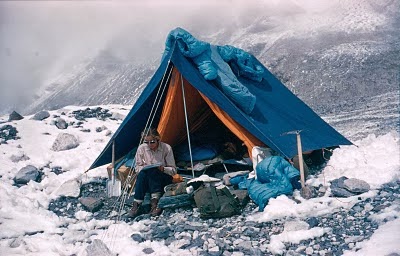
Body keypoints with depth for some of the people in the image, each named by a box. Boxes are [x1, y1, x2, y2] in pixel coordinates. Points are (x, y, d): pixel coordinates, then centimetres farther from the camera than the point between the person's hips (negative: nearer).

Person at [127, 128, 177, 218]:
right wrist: (143, 168, -17)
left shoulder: (166, 148, -9)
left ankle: (155, 201, -36)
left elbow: (173, 170, -6)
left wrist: (163, 169, -26)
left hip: (164, 179, -2)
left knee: (152, 171, -33)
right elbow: (137, 167, 6)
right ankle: (137, 205, -33)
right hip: (147, 182, 2)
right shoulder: (141, 148, -3)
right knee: (142, 173, -32)